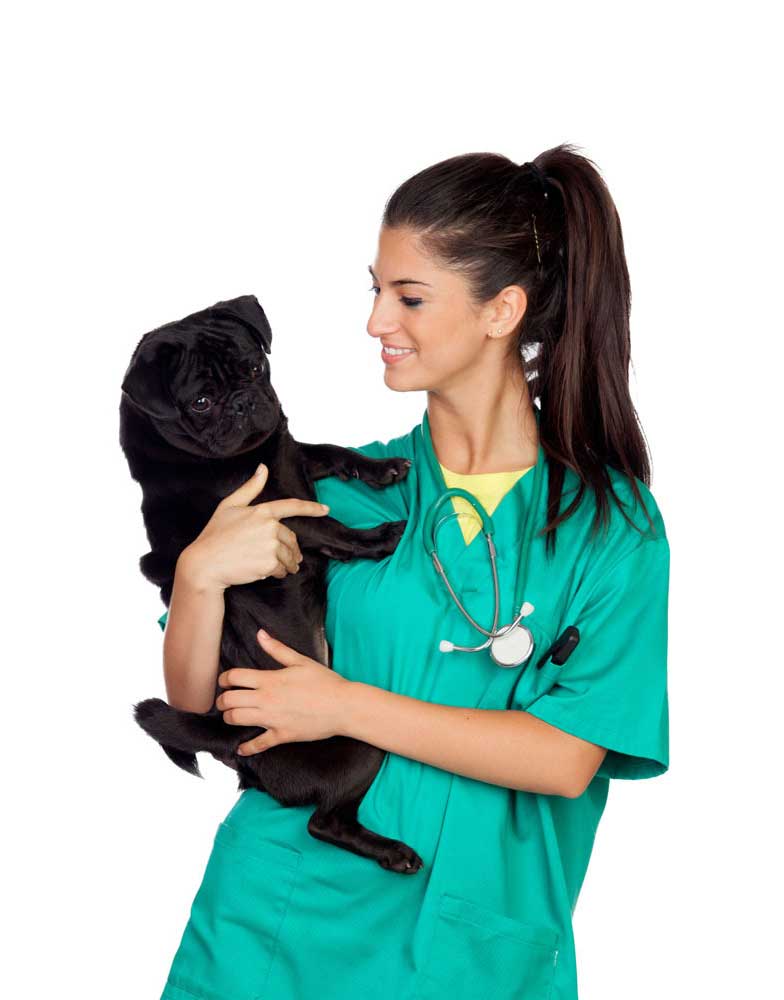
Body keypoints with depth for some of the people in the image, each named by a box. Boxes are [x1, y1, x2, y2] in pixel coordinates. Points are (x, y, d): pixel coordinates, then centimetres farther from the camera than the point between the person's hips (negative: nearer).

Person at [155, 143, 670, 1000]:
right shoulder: (341, 489, -1)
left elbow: (568, 757, -14)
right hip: (280, 922, 2)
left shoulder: (614, 522, -6)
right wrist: (199, 575, -20)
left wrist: (350, 707, -16)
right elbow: (197, 703, -1)